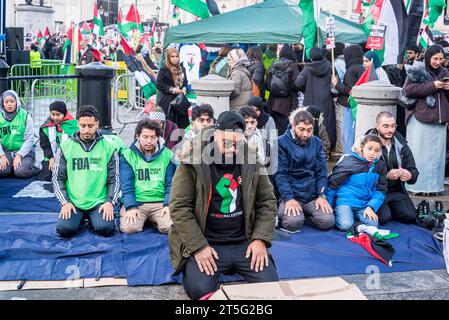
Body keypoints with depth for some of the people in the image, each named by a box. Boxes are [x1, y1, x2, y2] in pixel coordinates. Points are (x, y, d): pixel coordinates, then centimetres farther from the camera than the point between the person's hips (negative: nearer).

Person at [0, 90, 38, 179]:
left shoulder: (25, 116, -6)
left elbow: (29, 139, -9)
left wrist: (19, 155, -18)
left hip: (24, 151, -3)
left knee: (20, 172, -27)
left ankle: (35, 167, 3)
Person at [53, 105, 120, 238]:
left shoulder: (108, 146, 2)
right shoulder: (66, 146, 4)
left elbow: (114, 179, 4)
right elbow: (58, 178, 5)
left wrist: (110, 202, -9)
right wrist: (65, 202, -6)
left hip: (99, 201, -1)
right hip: (73, 201, 1)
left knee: (106, 229, -25)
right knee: (64, 229, -22)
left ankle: (92, 218, 11)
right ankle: (80, 217, 13)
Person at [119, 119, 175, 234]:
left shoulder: (167, 155, 7)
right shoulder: (127, 155, 5)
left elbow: (170, 184, 4)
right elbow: (126, 185, -1)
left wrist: (168, 205, -11)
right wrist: (131, 207, -14)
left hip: (160, 203, 1)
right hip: (136, 202, -1)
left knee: (170, 227, -24)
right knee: (129, 228, -26)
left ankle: (153, 220, 9)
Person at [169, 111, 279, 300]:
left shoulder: (251, 162, 4)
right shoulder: (192, 162, -8)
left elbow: (267, 202, 8)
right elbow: (179, 207, -10)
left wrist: (261, 239, -5)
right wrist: (199, 247, -16)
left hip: (244, 242, 4)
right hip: (204, 244, -3)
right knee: (200, 290, -26)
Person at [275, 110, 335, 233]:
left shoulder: (317, 142, 10)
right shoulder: (281, 142, -4)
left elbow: (321, 171, 7)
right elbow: (280, 173, -9)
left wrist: (322, 195, -6)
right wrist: (289, 198, -20)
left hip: (313, 196, 4)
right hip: (290, 194, -4)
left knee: (328, 221, -18)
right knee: (293, 222, -29)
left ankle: (303, 214, 11)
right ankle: (282, 214, 6)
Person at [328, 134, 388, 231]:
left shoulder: (380, 165, 4)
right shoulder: (349, 162, -10)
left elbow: (381, 190, 5)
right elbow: (332, 184, -5)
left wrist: (371, 207, -12)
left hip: (364, 204, 4)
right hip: (345, 201, -4)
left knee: (373, 225, -20)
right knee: (345, 225, -27)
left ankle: (353, 215, 7)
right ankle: (337, 212, 6)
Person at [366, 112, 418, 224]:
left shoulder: (401, 145, 8)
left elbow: (414, 170, 8)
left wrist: (410, 175, -17)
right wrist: (387, 176, -27)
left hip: (397, 191, 5)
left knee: (410, 216, -14)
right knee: (383, 218, -26)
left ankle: (388, 209, 18)